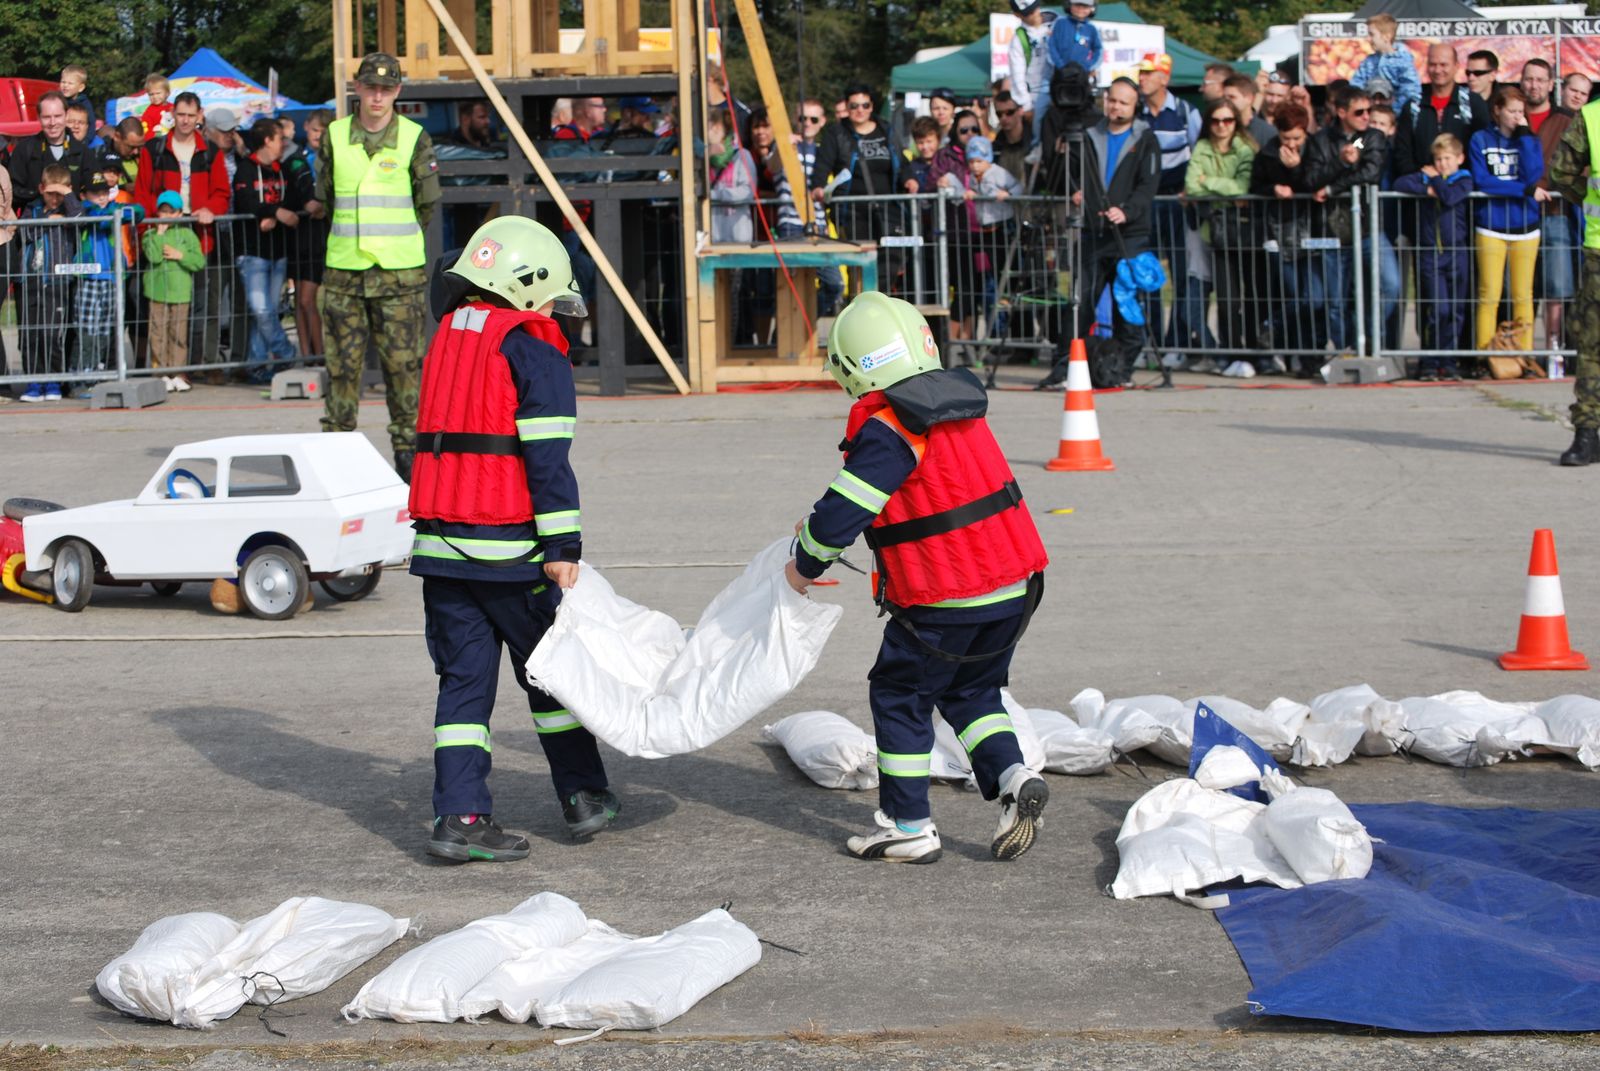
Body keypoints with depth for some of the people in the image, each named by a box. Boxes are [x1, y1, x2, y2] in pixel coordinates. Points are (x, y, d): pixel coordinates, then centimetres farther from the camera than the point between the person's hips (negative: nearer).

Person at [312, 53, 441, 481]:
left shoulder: (414, 139, -1)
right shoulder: (335, 137, 4)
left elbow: (427, 205, 6)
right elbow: (323, 197, 14)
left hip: (400, 271, -2)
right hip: (344, 269, 2)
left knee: (403, 361, 0)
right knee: (342, 362, 3)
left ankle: (408, 446, 8)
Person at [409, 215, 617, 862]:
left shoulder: (447, 338, 14)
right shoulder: (535, 354, -8)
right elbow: (547, 460, -15)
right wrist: (563, 547, -15)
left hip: (440, 542, 6)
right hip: (509, 547, -6)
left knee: (463, 680, 7)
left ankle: (459, 815, 0)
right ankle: (584, 798, 20)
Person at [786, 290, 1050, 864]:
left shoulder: (884, 428, -17)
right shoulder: (955, 407, 10)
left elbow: (843, 512, -16)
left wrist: (806, 564, 4)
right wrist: (823, 522, 23)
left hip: (944, 600, -8)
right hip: (1015, 581, 8)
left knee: (900, 696, 9)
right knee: (972, 691, 23)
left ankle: (908, 827, 13)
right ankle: (1012, 776, 2)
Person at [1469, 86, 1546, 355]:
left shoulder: (1529, 139, 10)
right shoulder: (1481, 140, 4)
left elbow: (1533, 175, -7)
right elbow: (1481, 182, -9)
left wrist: (1524, 135, -8)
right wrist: (1526, 190, -12)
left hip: (1525, 227, 2)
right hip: (1491, 227, -2)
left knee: (1523, 296, 2)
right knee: (1489, 296, -5)